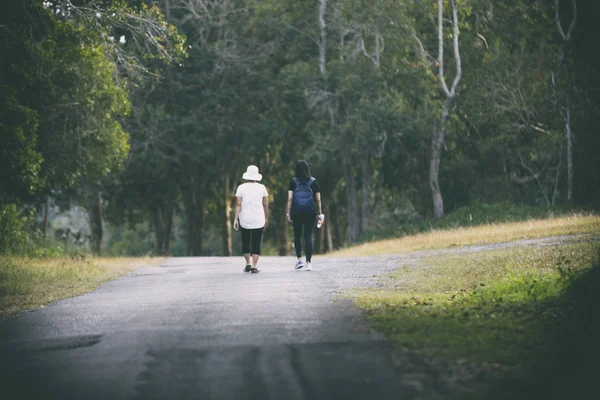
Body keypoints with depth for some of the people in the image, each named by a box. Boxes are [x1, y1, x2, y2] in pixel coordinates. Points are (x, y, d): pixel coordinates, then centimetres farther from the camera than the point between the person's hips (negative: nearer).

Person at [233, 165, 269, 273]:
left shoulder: (241, 188, -2)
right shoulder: (261, 188, 0)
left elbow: (238, 204, -7)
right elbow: (265, 205, 2)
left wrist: (235, 219, -7)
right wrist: (266, 218, 13)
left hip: (244, 220, 0)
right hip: (258, 220, 0)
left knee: (245, 241, 16)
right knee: (256, 243, 2)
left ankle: (248, 264, 18)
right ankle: (254, 266, -6)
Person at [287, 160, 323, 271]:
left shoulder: (293, 182, -1)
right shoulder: (314, 182, 1)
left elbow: (290, 198, -4)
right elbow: (318, 200, 2)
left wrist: (289, 213, 0)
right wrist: (319, 214, 9)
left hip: (297, 212, 0)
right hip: (310, 212, 0)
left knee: (297, 236, 14)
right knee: (308, 236, 2)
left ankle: (299, 260, 6)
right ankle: (309, 262, -3)